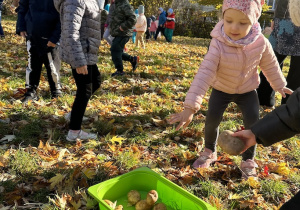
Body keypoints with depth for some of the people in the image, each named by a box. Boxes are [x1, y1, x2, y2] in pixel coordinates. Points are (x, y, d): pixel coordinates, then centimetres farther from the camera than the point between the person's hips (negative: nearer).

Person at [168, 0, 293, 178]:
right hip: (221, 89, -1)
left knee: (253, 122, -8)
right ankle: (210, 151, 21)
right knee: (212, 119, -9)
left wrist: (279, 85, 14)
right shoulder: (218, 45, -32)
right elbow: (204, 74, -39)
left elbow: (270, 65, -2)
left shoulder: (261, 43, -23)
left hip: (247, 90, 2)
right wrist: (190, 107, -45)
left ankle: (248, 160, 15)